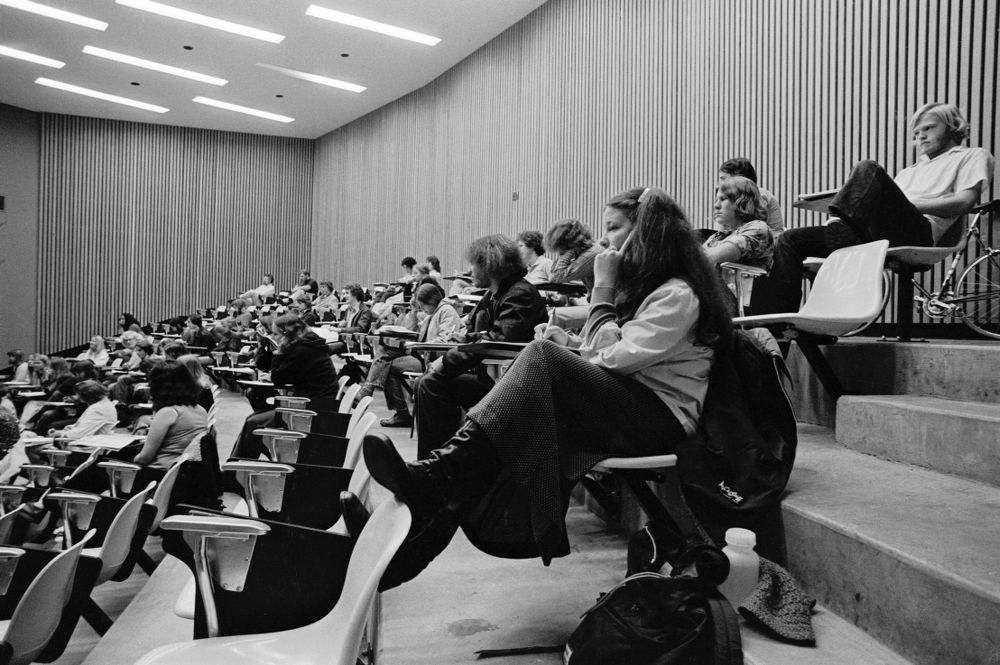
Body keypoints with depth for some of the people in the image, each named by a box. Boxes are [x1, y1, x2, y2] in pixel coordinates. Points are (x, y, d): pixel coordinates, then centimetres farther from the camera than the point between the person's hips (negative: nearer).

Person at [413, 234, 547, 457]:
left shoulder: (521, 294, -14)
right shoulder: (494, 295, 19)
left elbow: (499, 341, -25)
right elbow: (477, 335, 18)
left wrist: (447, 363, -22)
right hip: (492, 373, 10)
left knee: (433, 385, -19)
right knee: (424, 383, 1)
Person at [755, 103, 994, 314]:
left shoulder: (974, 156, 22)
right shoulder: (909, 171, 41)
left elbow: (965, 201, 1)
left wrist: (910, 205, -6)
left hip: (918, 230, -6)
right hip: (873, 234, 7)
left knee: (869, 169, -30)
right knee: (790, 240, -7)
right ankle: (776, 318, -15)